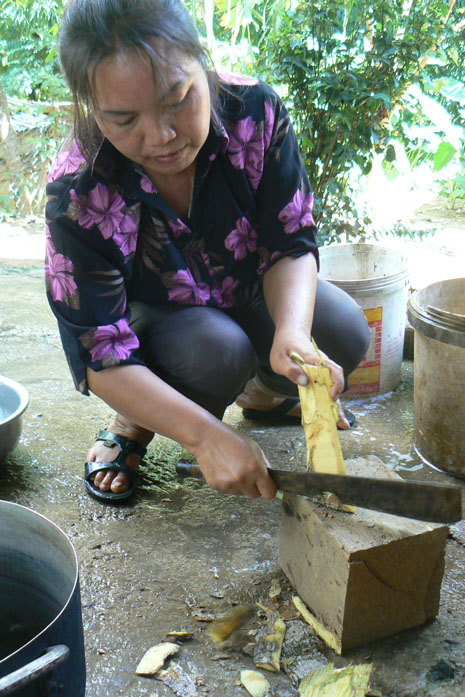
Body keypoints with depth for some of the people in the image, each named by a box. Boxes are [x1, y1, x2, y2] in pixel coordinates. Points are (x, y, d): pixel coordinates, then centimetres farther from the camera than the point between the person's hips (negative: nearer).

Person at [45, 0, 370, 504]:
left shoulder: (254, 111, -26)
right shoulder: (77, 195, -32)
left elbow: (291, 244, -18)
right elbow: (100, 356, -30)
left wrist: (292, 334, -40)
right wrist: (206, 436, -43)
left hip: (246, 291, 4)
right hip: (151, 317, -3)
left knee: (344, 333, -19)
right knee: (220, 350, -34)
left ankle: (261, 393, 16)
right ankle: (132, 423, 0)